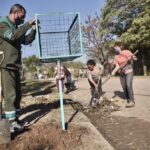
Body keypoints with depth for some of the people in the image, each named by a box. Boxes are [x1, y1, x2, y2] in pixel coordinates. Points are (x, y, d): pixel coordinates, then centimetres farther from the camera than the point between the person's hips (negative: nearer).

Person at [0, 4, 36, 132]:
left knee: (17, 94, 10)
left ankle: (15, 119, 19)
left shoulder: (16, 28, 20)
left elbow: (26, 40, 18)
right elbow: (12, 36, -24)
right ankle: (11, 123, -4)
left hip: (15, 66, 9)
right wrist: (27, 25, -20)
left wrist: (33, 30, 4)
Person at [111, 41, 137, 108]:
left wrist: (132, 57, -32)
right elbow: (117, 66, -2)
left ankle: (132, 101, -14)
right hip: (121, 73, 5)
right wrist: (114, 71, -21)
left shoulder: (126, 52, -7)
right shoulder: (116, 57, 3)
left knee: (129, 85, -18)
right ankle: (128, 100, 17)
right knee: (124, 87, 3)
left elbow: (135, 58, -8)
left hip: (129, 71, -5)